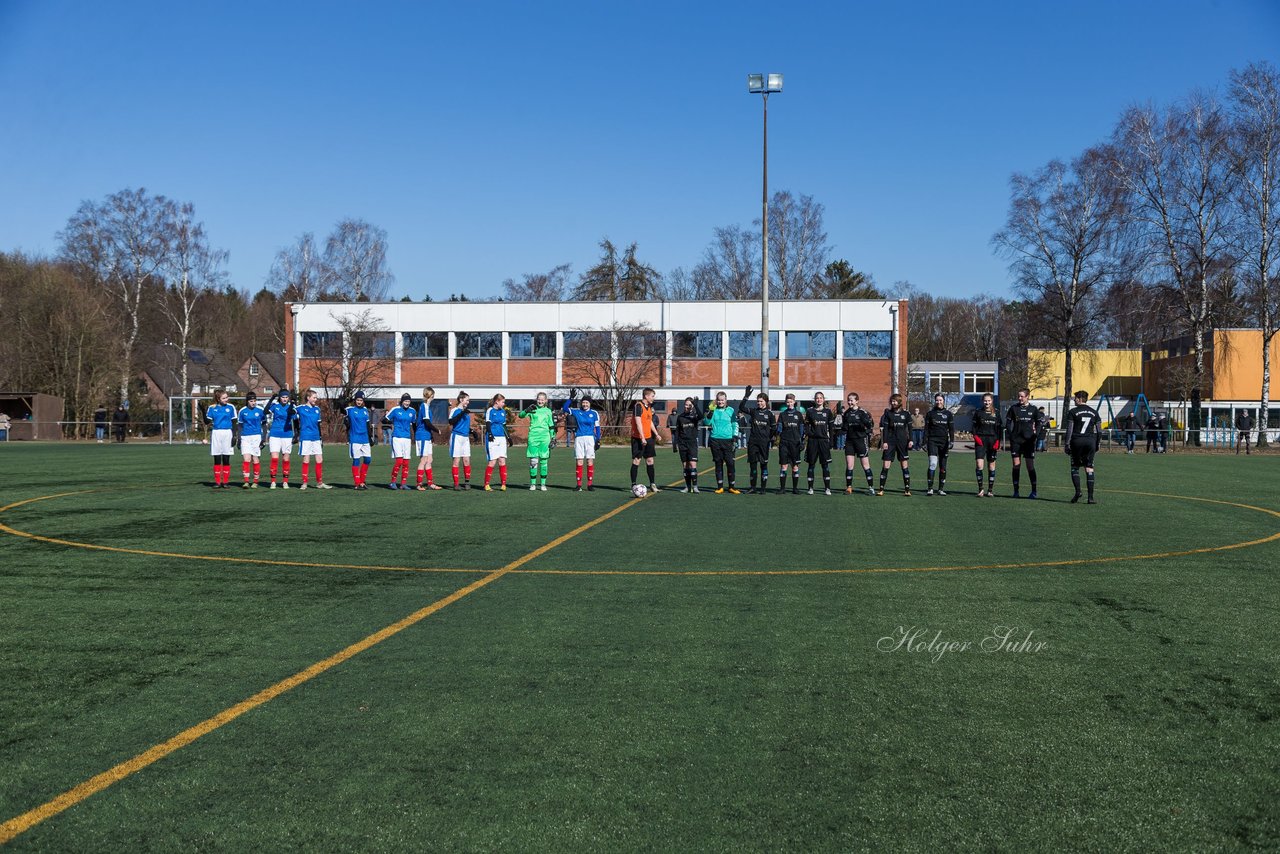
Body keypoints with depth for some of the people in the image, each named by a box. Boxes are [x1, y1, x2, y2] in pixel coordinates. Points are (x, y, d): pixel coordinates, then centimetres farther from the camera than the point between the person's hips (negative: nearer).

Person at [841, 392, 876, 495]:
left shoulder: (862, 412, -6)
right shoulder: (846, 413, 10)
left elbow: (870, 425, -13)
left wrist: (867, 423, -32)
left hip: (861, 440, -5)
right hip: (849, 441, 5)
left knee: (865, 465, -2)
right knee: (849, 465, 1)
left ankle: (871, 488, 4)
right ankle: (849, 488, 8)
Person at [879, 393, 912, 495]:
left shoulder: (905, 413, 5)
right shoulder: (888, 413, 4)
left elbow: (910, 427, 6)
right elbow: (885, 428, 2)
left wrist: (910, 440, -5)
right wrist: (885, 442, -5)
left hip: (902, 441, 0)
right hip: (890, 441, 0)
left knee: (905, 465, 2)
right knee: (886, 466, -5)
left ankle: (907, 489, 6)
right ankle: (881, 489, -2)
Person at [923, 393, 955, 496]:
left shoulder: (948, 414, 8)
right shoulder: (930, 413, 7)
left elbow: (951, 429, 5)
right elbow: (926, 429, 7)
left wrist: (952, 441, -7)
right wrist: (925, 443, 1)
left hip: (944, 442, 2)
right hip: (932, 441, -2)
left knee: (943, 466, 3)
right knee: (933, 464, -15)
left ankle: (941, 489, 12)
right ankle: (930, 488, -14)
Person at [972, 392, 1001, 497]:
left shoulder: (996, 414, 8)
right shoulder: (978, 413, 6)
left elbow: (999, 429, 8)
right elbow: (974, 426, 7)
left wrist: (997, 442, -2)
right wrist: (976, 437, -9)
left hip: (992, 441, 1)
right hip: (980, 440, -1)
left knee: (991, 466, 5)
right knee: (979, 465, -13)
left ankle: (990, 490, 13)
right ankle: (980, 489, -5)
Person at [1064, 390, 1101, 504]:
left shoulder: (1072, 412, -2)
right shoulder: (1094, 412, 9)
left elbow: (1069, 429, -6)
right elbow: (1099, 431, 8)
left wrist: (1067, 444, -3)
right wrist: (1097, 445, 16)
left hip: (1077, 441, -3)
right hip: (1090, 441, 3)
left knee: (1075, 467, 10)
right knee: (1089, 468, 5)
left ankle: (1077, 491, -8)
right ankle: (1091, 496, -1)